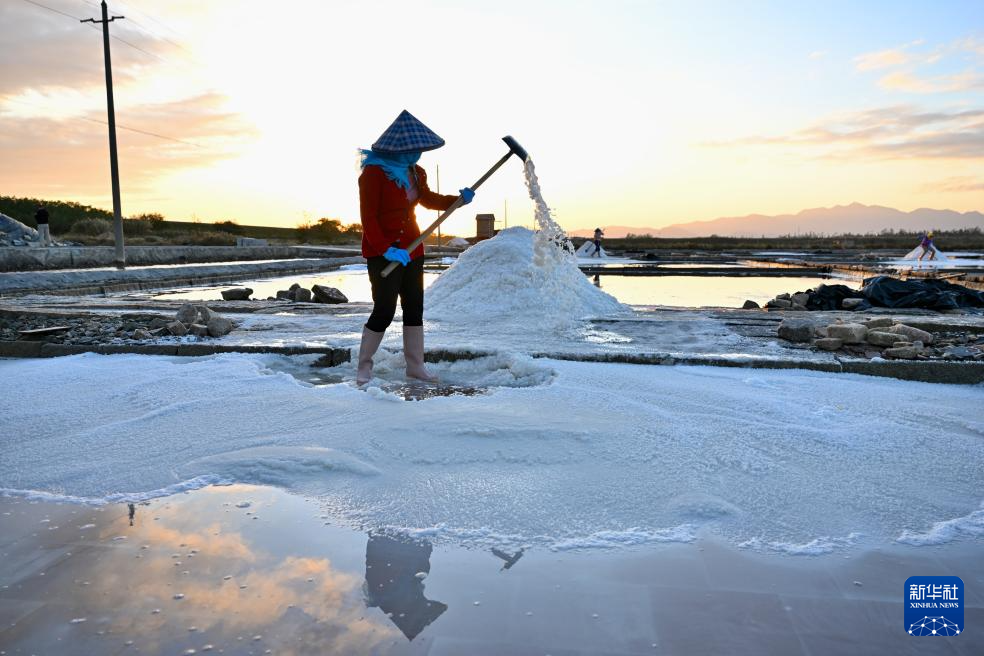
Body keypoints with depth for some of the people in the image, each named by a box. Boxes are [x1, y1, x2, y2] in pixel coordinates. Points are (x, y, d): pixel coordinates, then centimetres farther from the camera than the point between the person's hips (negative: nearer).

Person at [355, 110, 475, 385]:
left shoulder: (415, 172, 7)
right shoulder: (374, 172, -14)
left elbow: (427, 199, 26)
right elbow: (368, 217, -17)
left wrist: (458, 199, 11)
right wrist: (385, 249, -27)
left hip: (411, 249, 8)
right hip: (383, 253, -7)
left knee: (415, 307, 8)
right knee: (384, 311, -8)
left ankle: (415, 365, 18)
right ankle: (364, 366, 9)